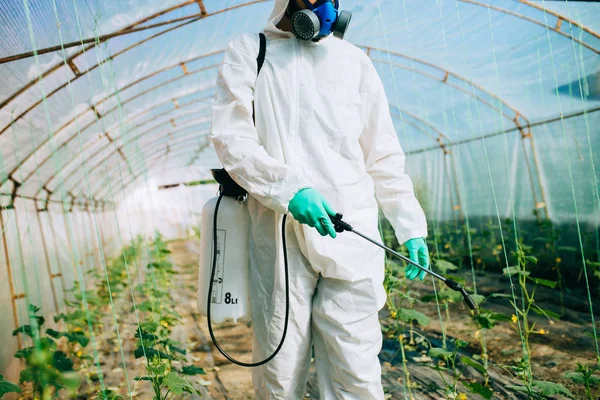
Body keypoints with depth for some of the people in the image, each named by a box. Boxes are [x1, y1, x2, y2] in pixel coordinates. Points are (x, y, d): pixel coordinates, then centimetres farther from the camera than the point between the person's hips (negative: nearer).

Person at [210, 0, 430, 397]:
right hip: (279, 234, -1)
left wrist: (411, 225, 8)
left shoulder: (354, 60, 17)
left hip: (350, 233, 2)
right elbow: (230, 136, -2)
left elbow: (384, 155, 17)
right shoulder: (248, 52, 11)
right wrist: (288, 188, -17)